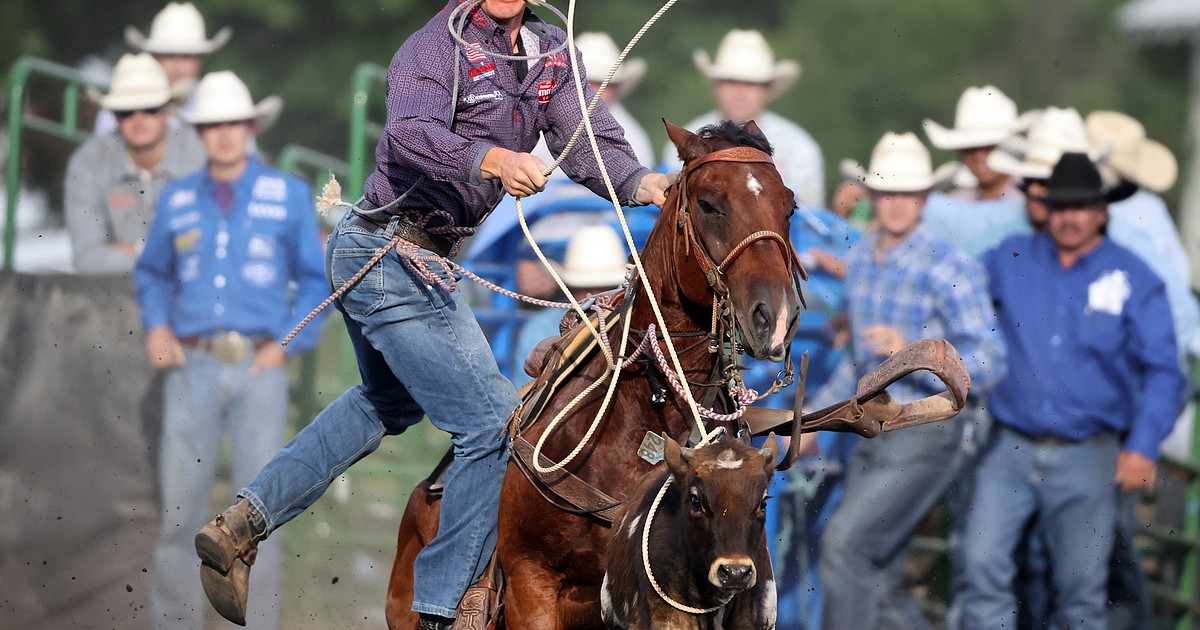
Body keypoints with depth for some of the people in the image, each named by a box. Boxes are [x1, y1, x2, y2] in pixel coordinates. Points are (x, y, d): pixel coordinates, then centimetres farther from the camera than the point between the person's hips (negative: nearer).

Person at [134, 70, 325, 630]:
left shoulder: (289, 196, 5)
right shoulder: (177, 200, 10)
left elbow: (315, 280, 9)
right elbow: (152, 273, 23)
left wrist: (288, 344, -3)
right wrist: (156, 327, 6)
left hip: (259, 367, -1)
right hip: (193, 367, 1)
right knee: (179, 504, -2)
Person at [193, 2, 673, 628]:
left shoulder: (552, 53, 6)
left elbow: (591, 142, -4)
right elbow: (411, 132, -36)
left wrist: (641, 183, -24)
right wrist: (489, 160, -54)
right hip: (395, 253, -10)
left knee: (390, 401, 31)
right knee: (494, 425, -7)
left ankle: (242, 523, 26)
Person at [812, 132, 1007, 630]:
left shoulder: (950, 269, -12)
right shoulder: (858, 260, 10)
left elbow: (986, 364, -17)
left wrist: (912, 350, -29)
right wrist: (816, 413, 26)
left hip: (926, 435, -7)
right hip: (872, 434, 7)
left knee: (845, 542, -18)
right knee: (876, 584, 6)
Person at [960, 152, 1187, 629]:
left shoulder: (1133, 280, 1)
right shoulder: (1011, 261, 8)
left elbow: (1162, 371, -1)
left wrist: (1142, 447, -12)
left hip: (1087, 457, -2)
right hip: (1011, 447, 2)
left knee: (1081, 587, 1)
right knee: (983, 564, -11)